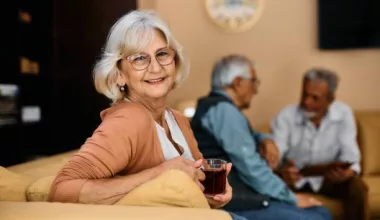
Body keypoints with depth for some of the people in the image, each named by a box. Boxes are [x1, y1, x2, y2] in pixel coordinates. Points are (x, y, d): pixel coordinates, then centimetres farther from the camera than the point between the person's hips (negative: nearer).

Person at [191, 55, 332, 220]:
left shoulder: (221, 108, 19)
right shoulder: (222, 109, -13)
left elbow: (245, 138, 36)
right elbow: (251, 167, -20)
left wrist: (265, 140, 12)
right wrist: (292, 198, -9)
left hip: (242, 196, 11)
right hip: (233, 203, -11)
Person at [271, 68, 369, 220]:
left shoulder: (343, 114, -12)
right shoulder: (285, 116, -17)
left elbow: (350, 152, -16)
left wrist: (347, 172, -40)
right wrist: (281, 171, -50)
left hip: (327, 178, 2)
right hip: (294, 178, -1)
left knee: (358, 187, -25)